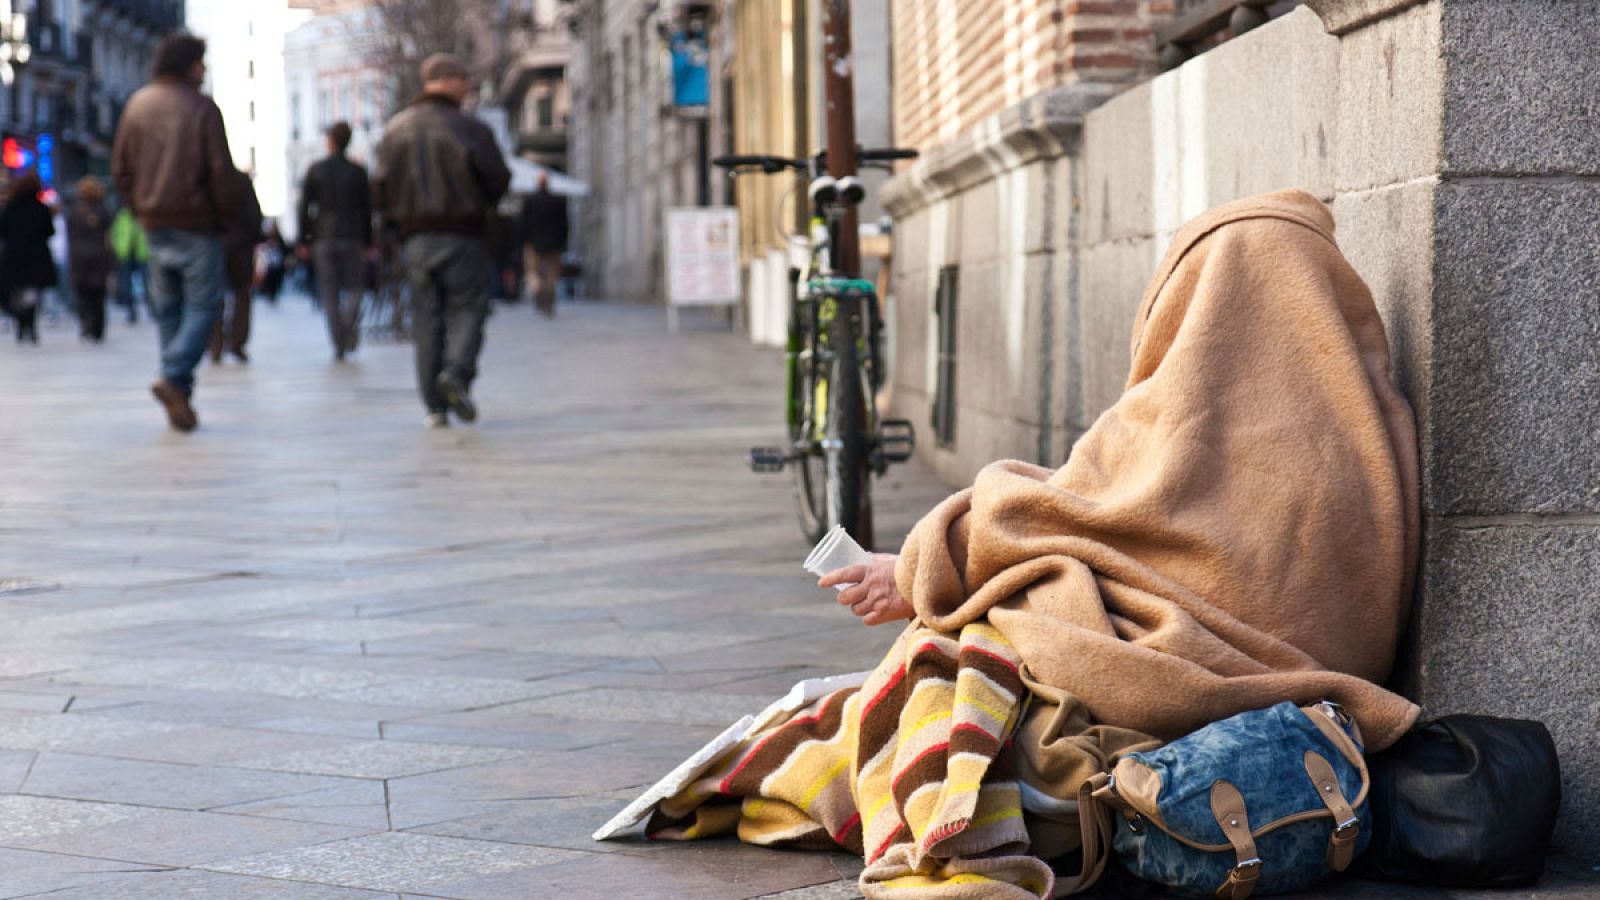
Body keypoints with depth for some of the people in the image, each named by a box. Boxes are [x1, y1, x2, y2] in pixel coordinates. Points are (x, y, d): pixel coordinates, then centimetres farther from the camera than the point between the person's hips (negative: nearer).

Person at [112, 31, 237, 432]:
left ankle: (178, 398, 9)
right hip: (196, 222, -6)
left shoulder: (137, 104, 9)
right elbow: (221, 170, -12)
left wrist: (140, 208, 17)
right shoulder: (202, 108, -9)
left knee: (167, 308, 11)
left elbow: (120, 167, 11)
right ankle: (175, 377, -20)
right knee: (203, 304, -2)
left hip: (154, 223, 6)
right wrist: (226, 214, 0)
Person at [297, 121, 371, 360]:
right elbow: (366, 209, 2)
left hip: (324, 239, 0)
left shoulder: (315, 170, 0)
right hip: (352, 238, 0)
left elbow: (304, 207, -1)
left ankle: (339, 345, 0)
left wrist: (304, 240, 4)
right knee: (353, 287, 9)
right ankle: (350, 330, -17)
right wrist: (367, 242, 9)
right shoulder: (357, 172, 1)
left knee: (329, 293, 5)